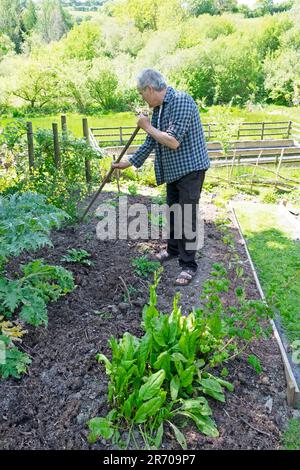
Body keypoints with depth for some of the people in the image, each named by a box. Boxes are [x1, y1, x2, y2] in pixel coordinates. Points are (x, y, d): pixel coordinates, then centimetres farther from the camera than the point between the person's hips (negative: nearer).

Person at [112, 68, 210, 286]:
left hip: (190, 168, -9)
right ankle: (174, 249, 36)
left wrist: (147, 127, -14)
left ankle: (188, 265, 3)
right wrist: (129, 162, 20)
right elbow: (151, 142, 18)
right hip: (173, 169, 9)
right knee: (172, 210, 18)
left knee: (187, 216, -6)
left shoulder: (181, 101, -19)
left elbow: (173, 141, -27)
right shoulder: (158, 108, 8)